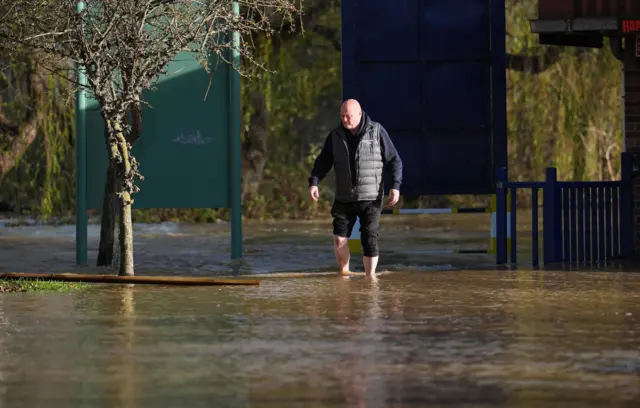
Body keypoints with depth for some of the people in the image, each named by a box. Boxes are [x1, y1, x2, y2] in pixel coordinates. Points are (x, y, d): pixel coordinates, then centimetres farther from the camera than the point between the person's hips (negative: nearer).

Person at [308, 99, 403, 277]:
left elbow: (394, 160, -1)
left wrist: (395, 186, -11)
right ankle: (344, 271, 15)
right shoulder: (335, 135, 5)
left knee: (370, 240, -6)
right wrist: (313, 183, -4)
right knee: (339, 238, -7)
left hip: (371, 198, -2)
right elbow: (322, 162, 11)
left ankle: (370, 277, 5)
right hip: (344, 198, 2)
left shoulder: (376, 132, -4)